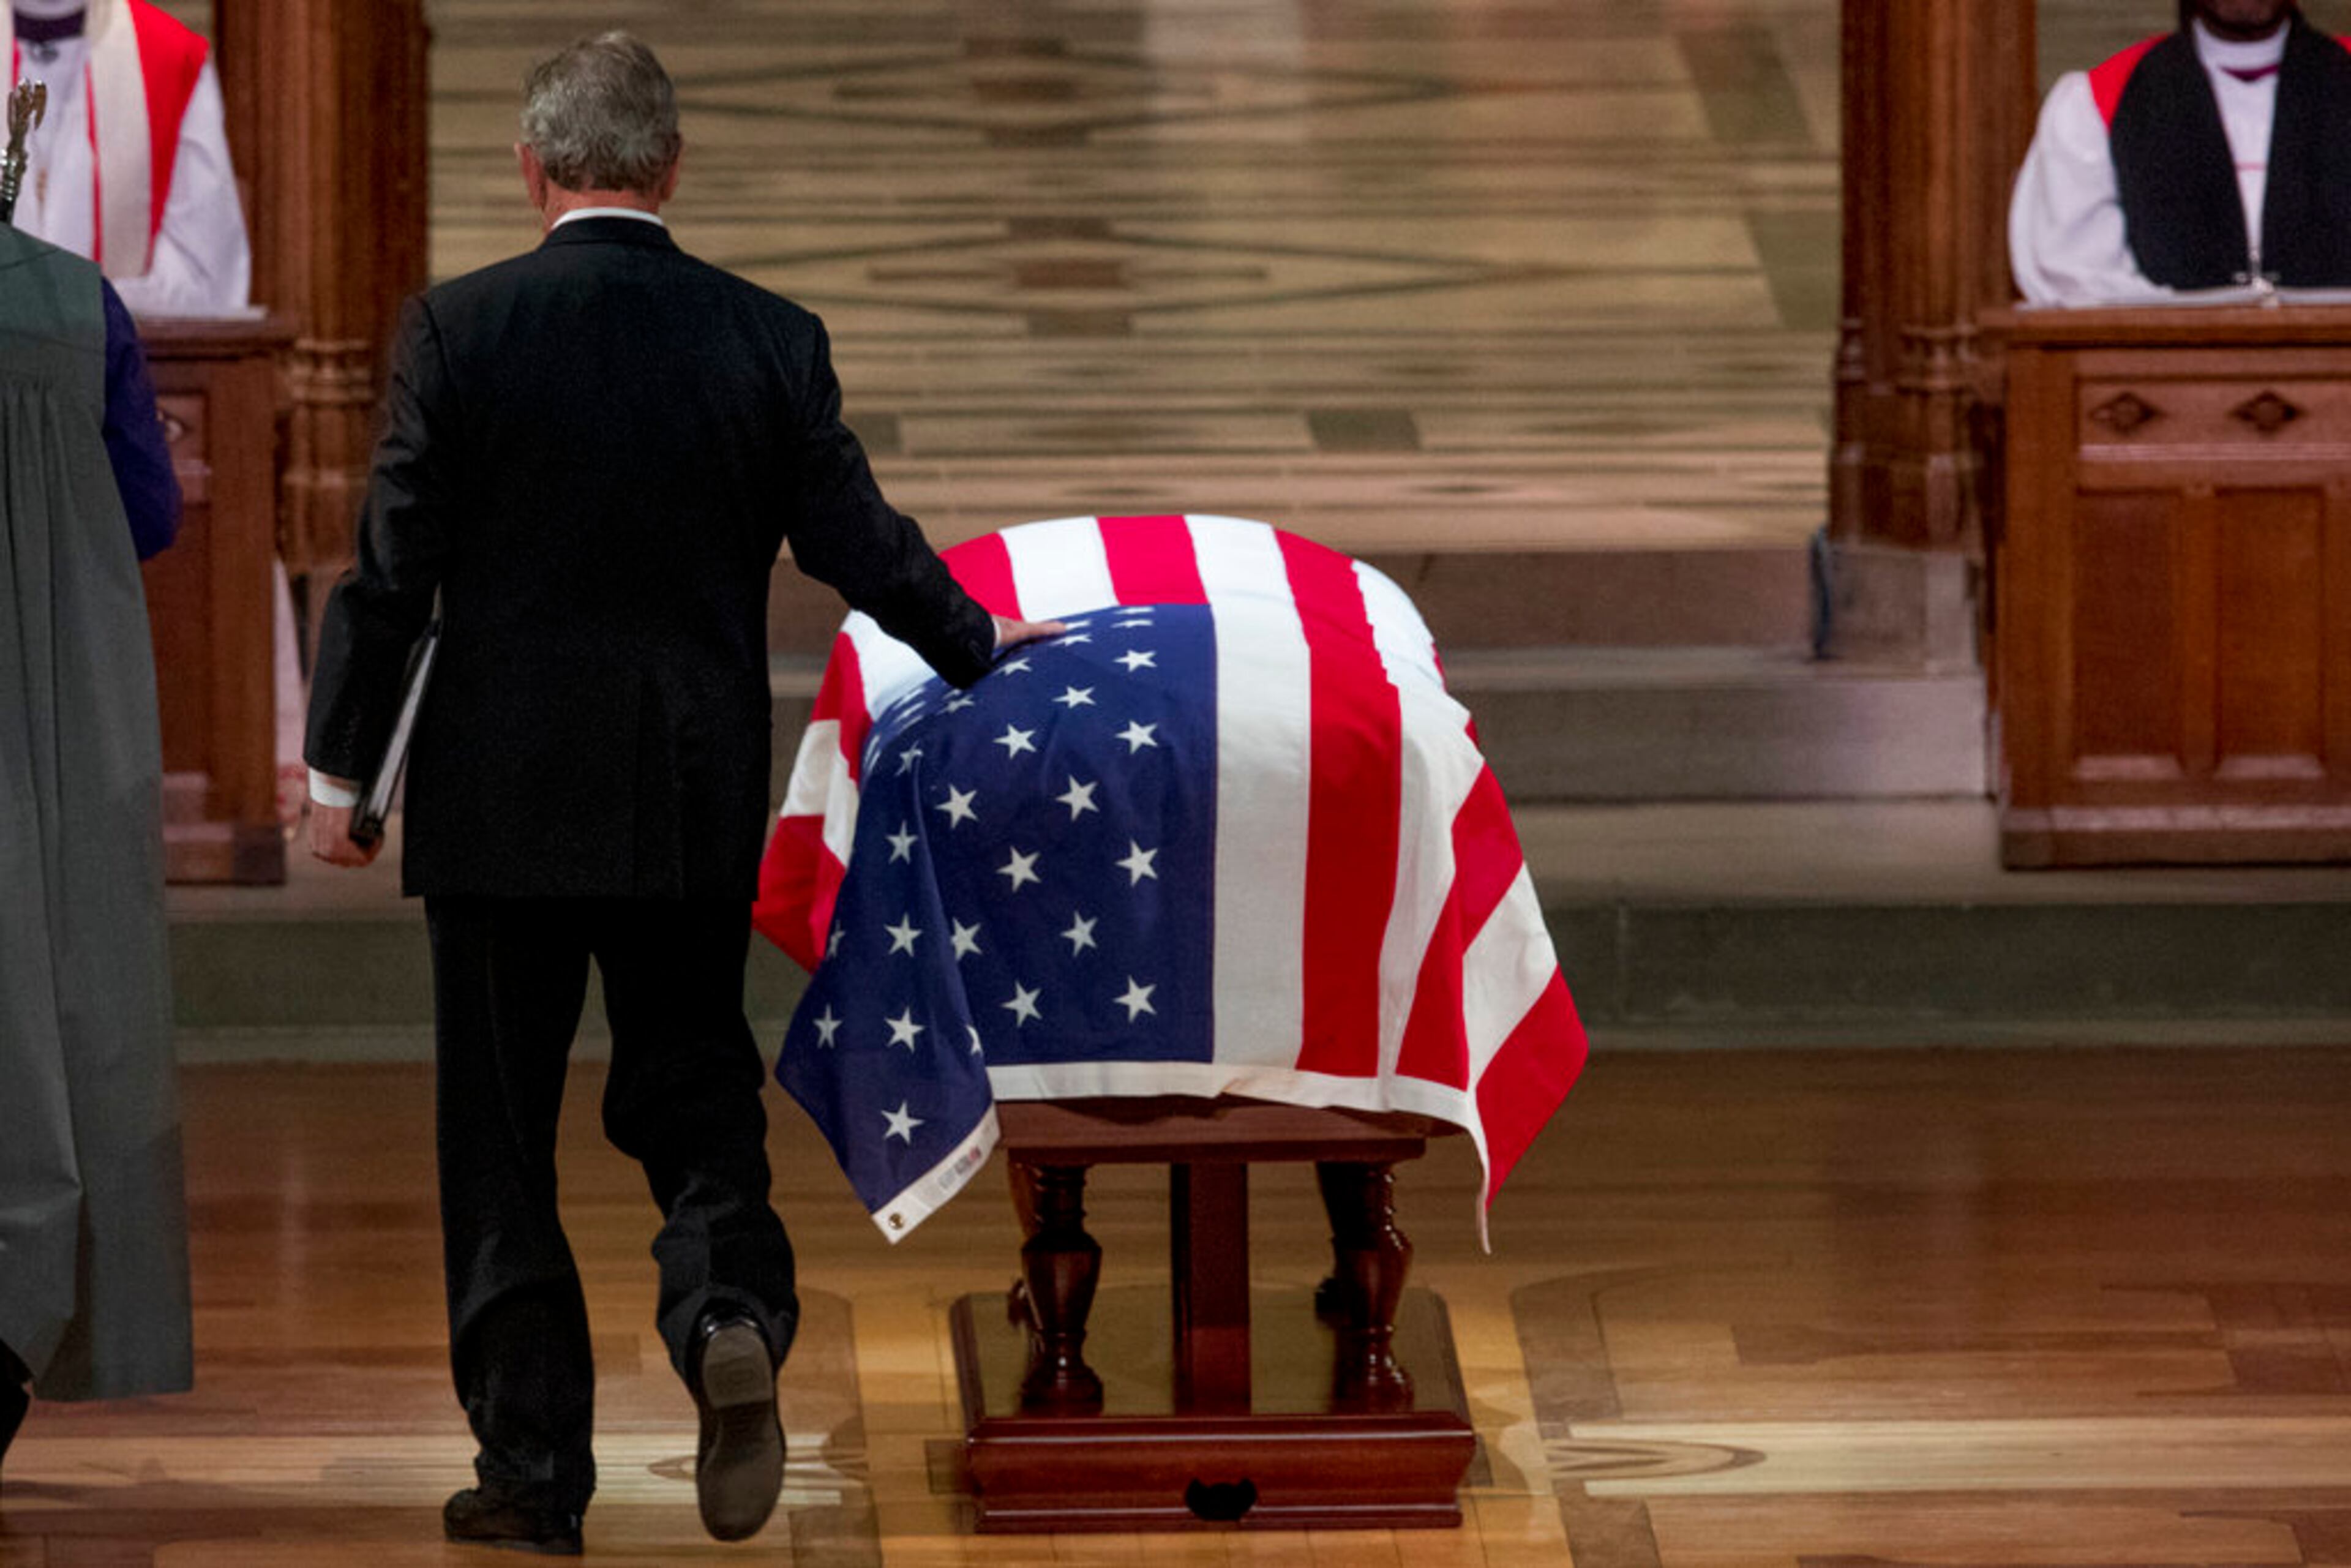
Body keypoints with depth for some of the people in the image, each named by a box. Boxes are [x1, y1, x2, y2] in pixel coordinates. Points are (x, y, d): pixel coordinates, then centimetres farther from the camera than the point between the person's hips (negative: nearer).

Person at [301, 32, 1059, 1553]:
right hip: (697, 800, 2)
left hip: (502, 793, -2)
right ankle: (731, 1312, -17)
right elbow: (858, 540, 4)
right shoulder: (771, 340, -2)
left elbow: (391, 566, -6)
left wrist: (341, 767, 2)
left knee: (501, 1136, 6)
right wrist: (981, 646, 22)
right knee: (695, 1088, 13)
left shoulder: (457, 330, -8)